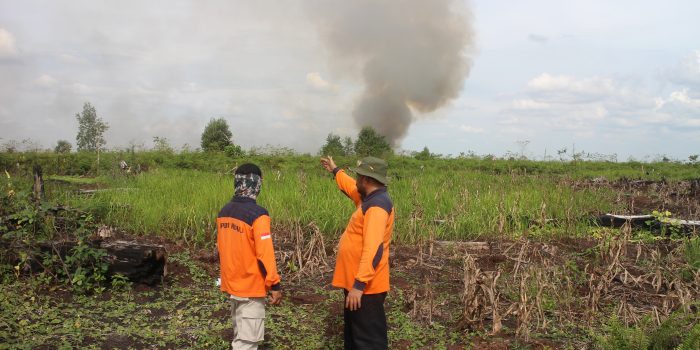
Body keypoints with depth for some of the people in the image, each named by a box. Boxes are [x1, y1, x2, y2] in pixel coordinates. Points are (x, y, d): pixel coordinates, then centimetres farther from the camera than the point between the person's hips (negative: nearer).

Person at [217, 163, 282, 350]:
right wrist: (274, 285, -12)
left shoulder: (224, 212, 4)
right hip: (251, 287, -8)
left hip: (232, 284, 8)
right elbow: (265, 254, -21)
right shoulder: (257, 214, -20)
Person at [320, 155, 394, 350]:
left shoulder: (377, 205, -20)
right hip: (356, 282, 10)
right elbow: (351, 188, 35)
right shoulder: (370, 198, 11)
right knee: (354, 334, 20)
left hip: (365, 287, -10)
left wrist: (359, 284, -32)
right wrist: (335, 170, 49)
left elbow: (373, 249, -29)